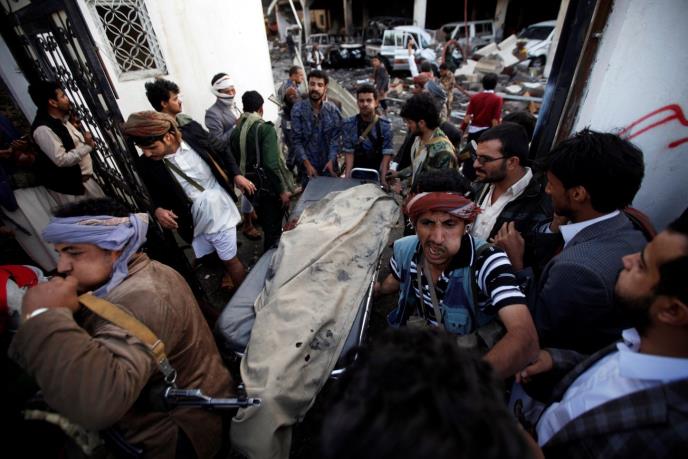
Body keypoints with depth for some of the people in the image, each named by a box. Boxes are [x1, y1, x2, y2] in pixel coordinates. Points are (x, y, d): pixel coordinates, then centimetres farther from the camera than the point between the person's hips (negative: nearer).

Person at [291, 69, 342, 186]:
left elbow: (335, 137, -6)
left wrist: (331, 160, -19)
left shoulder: (333, 109, -2)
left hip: (328, 164, 1)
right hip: (307, 165, -1)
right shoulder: (298, 109, -7)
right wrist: (307, 164, -18)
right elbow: (297, 140, -9)